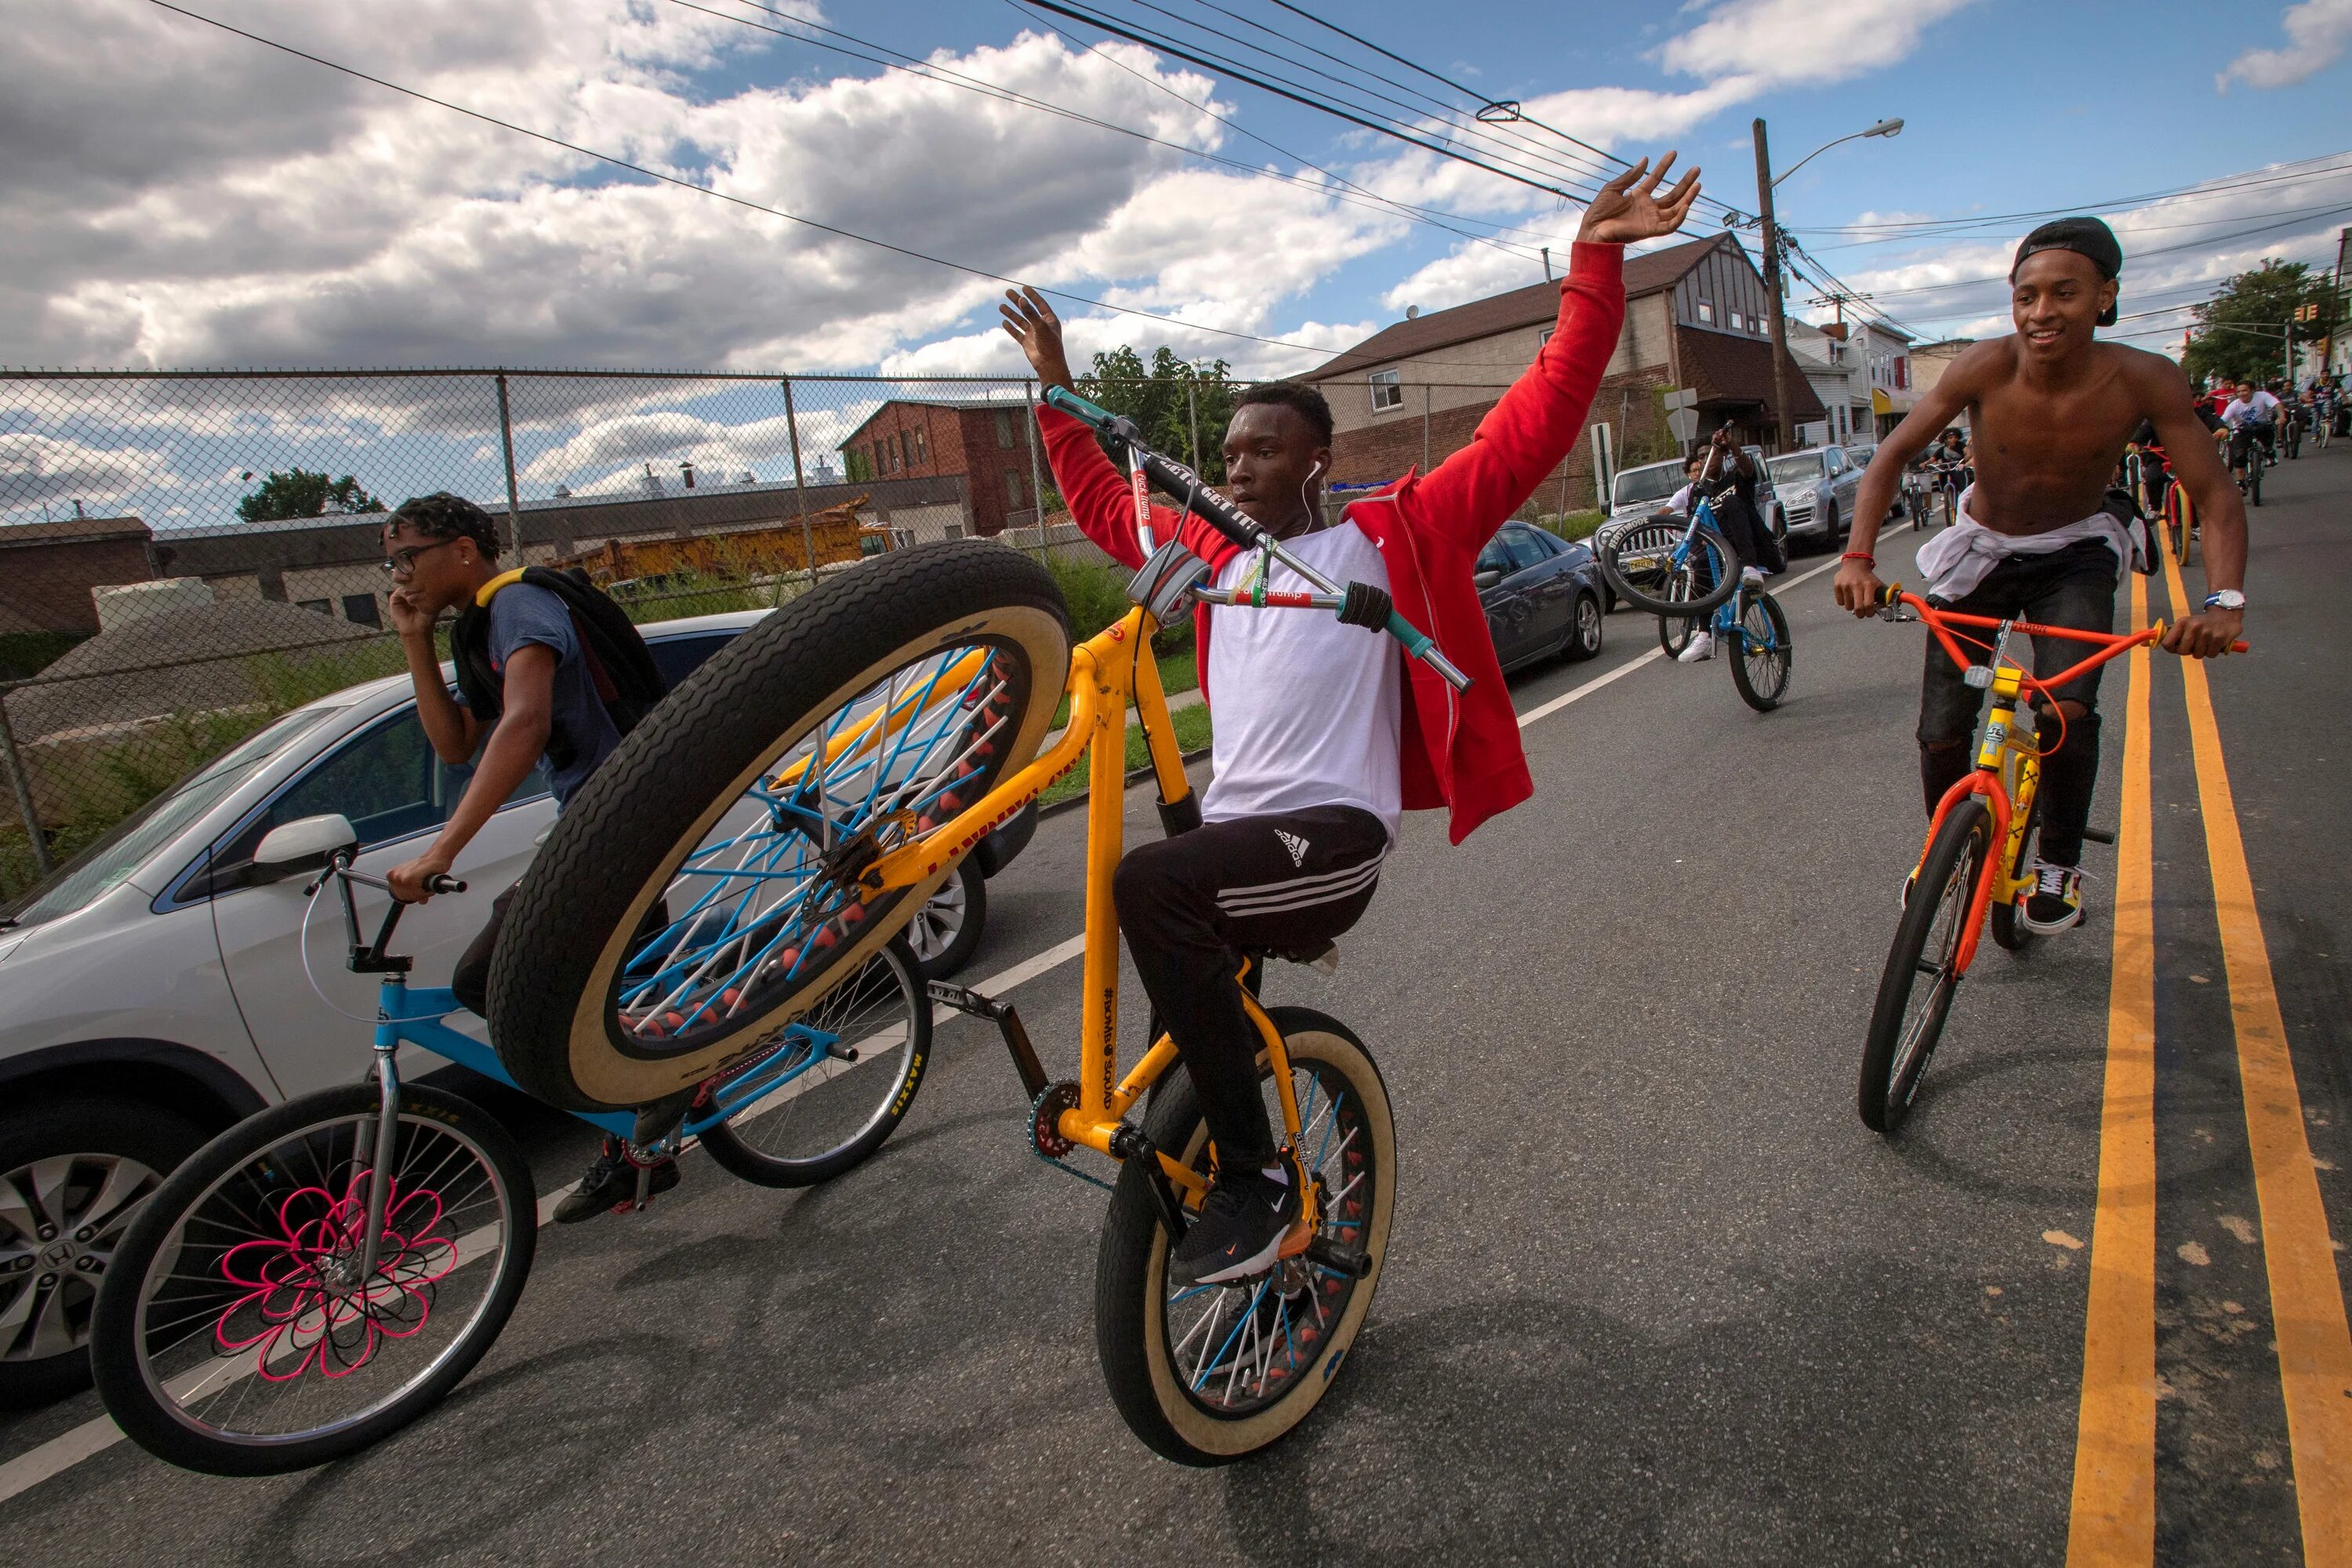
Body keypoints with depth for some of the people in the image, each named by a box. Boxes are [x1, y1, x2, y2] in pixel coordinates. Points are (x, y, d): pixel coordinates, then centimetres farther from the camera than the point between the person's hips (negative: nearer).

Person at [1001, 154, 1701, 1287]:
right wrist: (1056, 386, 36)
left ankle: (1259, 1182, -17)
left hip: (1332, 836, -7)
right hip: (1232, 831, 7)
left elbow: (1535, 427, 0)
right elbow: (1101, 504, 35)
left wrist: (1594, 263, -4)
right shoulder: (1213, 557, 20)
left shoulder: (1390, 536, 4)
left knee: (1152, 884, -31)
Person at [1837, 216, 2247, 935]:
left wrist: (2224, 598, -34)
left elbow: (2216, 496, -18)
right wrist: (1858, 558, -30)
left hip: (2074, 557, 0)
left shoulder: (2145, 381, -21)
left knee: (2069, 713, -24)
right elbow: (1893, 453, -17)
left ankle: (2059, 863, 4)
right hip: (1980, 552, 1)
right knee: (1941, 734, -5)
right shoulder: (1985, 367, -22)